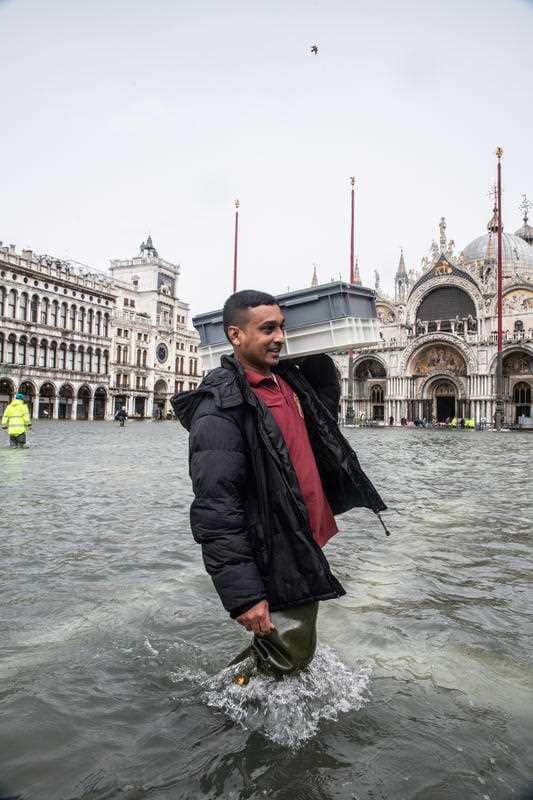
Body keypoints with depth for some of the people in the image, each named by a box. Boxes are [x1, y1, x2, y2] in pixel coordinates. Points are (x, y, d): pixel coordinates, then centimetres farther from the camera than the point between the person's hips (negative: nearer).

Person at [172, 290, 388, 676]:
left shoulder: (289, 378, 5)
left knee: (299, 655, 26)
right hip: (273, 568, -9)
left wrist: (317, 350, 11)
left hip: (308, 549, 9)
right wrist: (242, 595, -25)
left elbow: (329, 398, 27)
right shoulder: (221, 407, -21)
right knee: (287, 659, 7)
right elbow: (214, 511, -24)